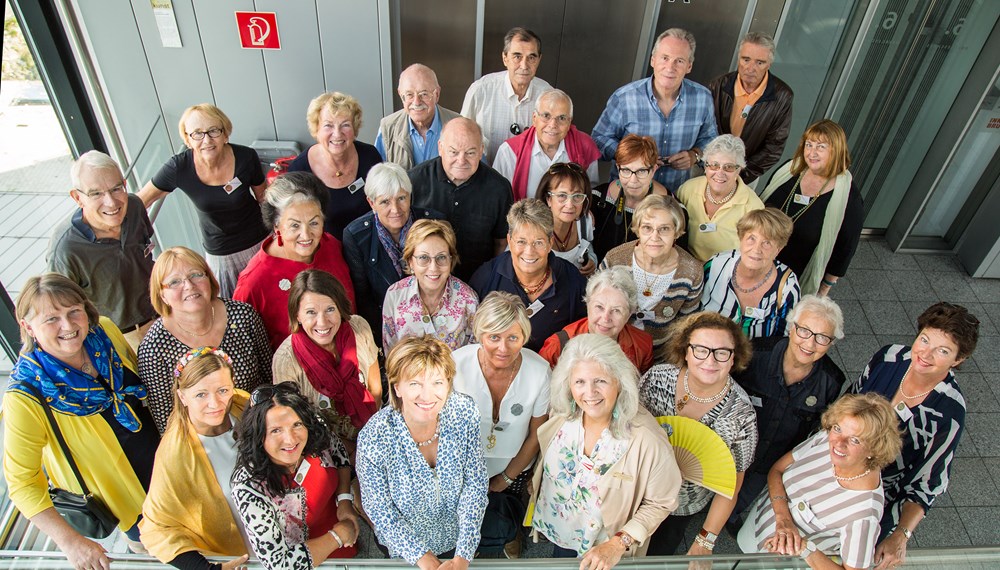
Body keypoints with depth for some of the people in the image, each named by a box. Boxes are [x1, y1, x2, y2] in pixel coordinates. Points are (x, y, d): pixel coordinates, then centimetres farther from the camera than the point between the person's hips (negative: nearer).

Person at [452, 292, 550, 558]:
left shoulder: (539, 370, -26)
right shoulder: (456, 364, -30)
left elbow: (536, 435, -9)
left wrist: (506, 478, 0)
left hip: (516, 466, 1)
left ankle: (512, 534, 59)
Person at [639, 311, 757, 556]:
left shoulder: (741, 414, -25)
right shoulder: (658, 378, -23)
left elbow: (731, 484, -12)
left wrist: (705, 542, -10)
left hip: (683, 507, -1)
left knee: (655, 553, 19)